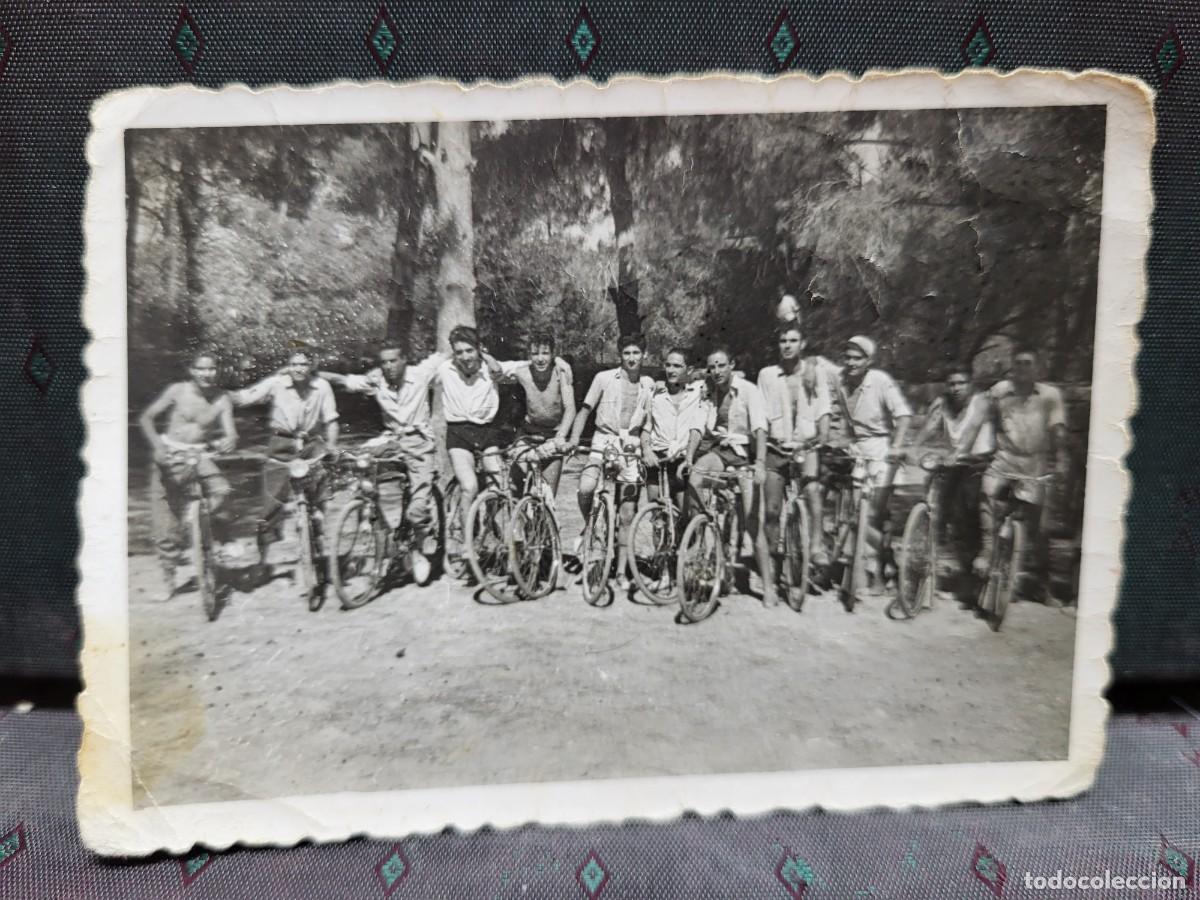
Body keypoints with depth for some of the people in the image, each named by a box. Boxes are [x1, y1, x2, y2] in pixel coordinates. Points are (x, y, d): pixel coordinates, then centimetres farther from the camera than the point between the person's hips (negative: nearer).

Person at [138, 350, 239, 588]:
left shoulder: (222, 400, -4)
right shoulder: (178, 391, -8)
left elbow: (230, 432, -11)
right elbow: (146, 418, -4)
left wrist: (229, 441, -35)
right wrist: (157, 445, -19)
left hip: (199, 455, 1)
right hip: (170, 456, -1)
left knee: (220, 489, -32)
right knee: (165, 523, 1)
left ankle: (223, 540, -9)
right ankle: (168, 577, 17)